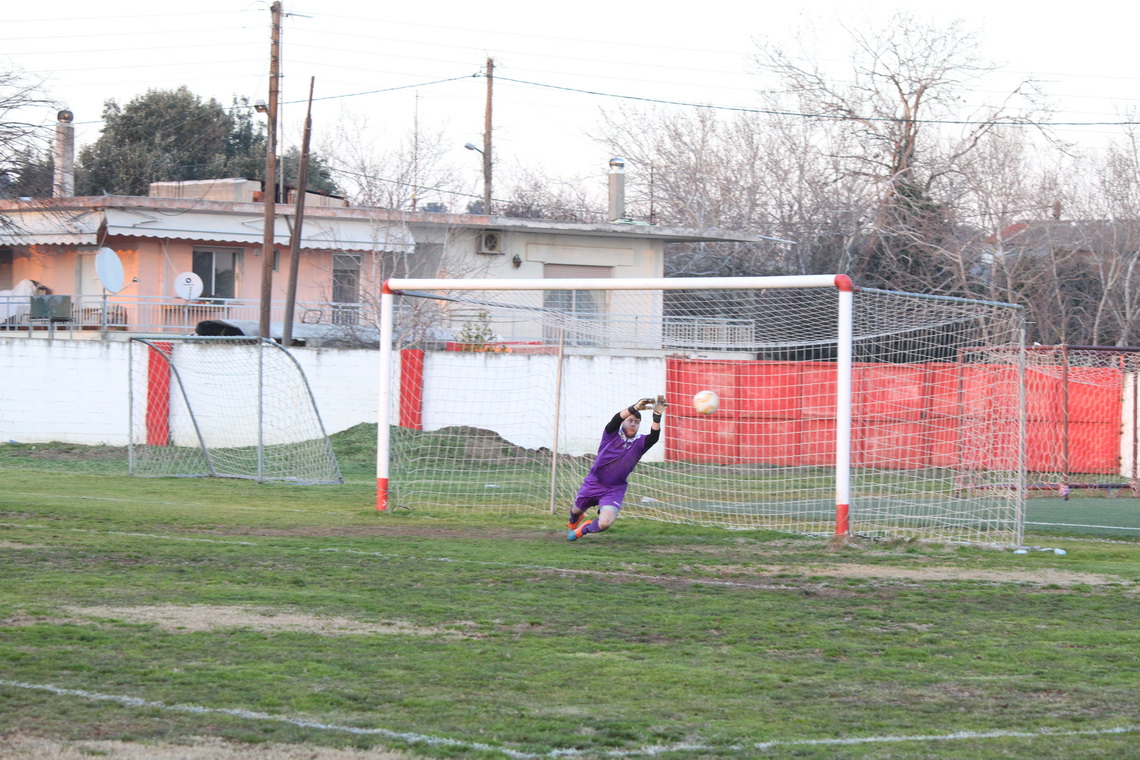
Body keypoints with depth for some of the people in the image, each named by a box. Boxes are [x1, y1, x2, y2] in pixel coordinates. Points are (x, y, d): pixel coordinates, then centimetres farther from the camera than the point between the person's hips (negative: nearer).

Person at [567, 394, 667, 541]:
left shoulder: (639, 443, -5)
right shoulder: (612, 433, -9)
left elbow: (654, 436, -26)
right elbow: (616, 419, -31)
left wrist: (657, 416, -43)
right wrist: (635, 408, -49)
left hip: (614, 491, 0)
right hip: (593, 484, 0)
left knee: (605, 523, -22)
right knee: (577, 510, 23)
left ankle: (583, 529, 13)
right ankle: (574, 522, 63)